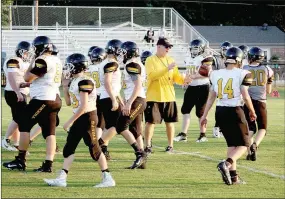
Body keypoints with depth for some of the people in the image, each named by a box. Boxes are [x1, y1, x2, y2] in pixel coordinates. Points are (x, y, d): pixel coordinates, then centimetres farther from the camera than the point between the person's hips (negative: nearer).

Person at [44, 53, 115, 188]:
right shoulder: (74, 82, 11)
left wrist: (70, 121, -19)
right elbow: (68, 102, 20)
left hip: (88, 117, -10)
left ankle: (108, 179, 1)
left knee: (94, 148, -5)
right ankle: (61, 179, 8)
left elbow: (83, 106, -21)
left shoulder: (85, 82, -17)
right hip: (79, 118, 10)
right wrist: (65, 86, 11)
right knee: (69, 147, 7)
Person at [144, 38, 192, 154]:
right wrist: (167, 69, -27)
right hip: (154, 97, -5)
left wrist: (184, 79, -10)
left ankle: (170, 145, 20)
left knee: (170, 121, 9)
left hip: (169, 97, 5)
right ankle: (147, 146, 0)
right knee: (150, 121, -4)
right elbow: (152, 75, -21)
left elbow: (176, 77, 11)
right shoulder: (150, 60, -6)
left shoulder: (170, 60, 10)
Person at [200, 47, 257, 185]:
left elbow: (211, 97, 8)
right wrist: (252, 111, 5)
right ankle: (226, 164, -20)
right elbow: (245, 97, -11)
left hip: (220, 111, 5)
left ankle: (233, 176, 12)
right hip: (235, 111, -5)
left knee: (232, 143, 18)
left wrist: (204, 115, 15)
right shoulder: (242, 74, -8)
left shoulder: (216, 74, 6)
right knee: (243, 144, 6)